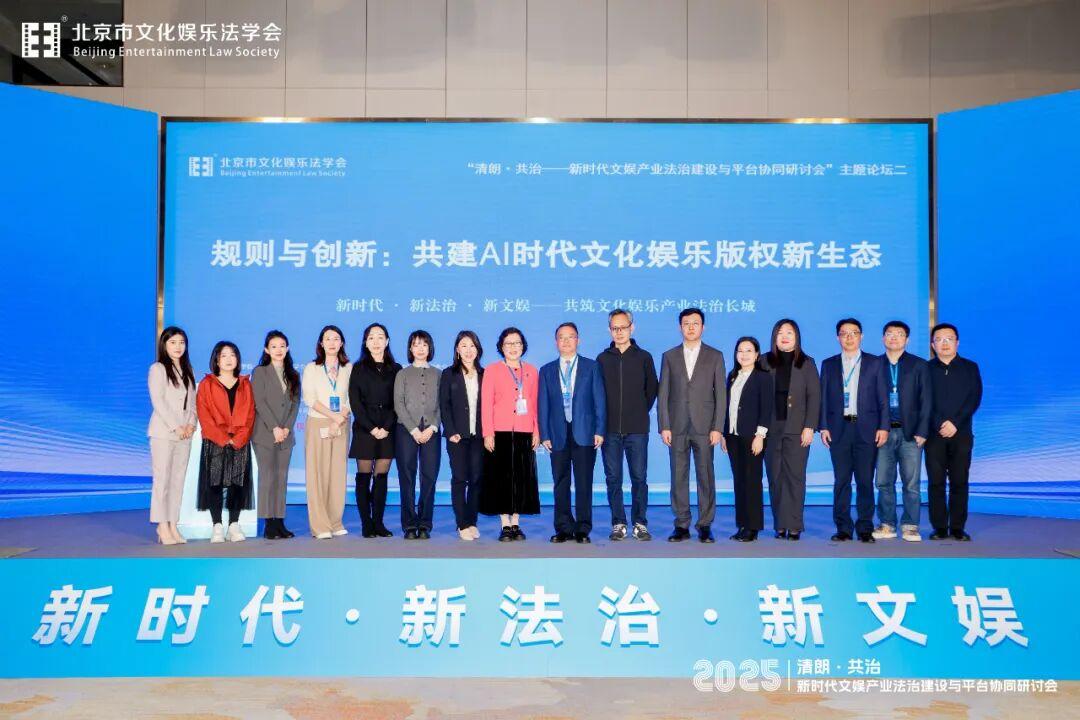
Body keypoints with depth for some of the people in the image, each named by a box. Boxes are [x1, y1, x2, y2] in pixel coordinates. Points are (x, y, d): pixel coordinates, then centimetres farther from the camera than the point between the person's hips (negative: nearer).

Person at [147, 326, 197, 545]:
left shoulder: (187, 371, 17)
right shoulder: (158, 369, -1)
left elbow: (193, 401, 13)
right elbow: (158, 401, -9)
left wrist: (191, 424, -4)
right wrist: (176, 427, -13)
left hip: (185, 434, 6)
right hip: (163, 432, -6)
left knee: (178, 480, 4)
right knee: (162, 479, -6)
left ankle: (172, 525, 6)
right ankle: (162, 527, -4)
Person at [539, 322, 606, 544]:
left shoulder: (591, 367, 7)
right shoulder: (547, 371, 12)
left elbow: (599, 400, 3)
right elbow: (543, 405, 9)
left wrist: (600, 430, -4)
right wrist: (544, 434, 1)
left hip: (584, 433, -2)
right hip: (558, 434, 2)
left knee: (584, 483, -1)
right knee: (560, 484, 4)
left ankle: (583, 530, 6)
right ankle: (564, 528, 11)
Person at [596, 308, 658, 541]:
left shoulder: (644, 357, 5)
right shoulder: (602, 359, 7)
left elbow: (652, 389, 12)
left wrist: (640, 412, 9)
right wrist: (603, 419, 6)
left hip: (637, 429, -1)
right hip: (610, 429, 1)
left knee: (639, 478, 0)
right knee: (613, 478, 4)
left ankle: (640, 523, 8)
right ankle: (618, 523, 11)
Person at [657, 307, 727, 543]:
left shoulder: (715, 356, 6)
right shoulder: (669, 356, 9)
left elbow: (720, 394, 2)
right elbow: (663, 394, 6)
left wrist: (717, 428, -6)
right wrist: (664, 426, -2)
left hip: (704, 426, -1)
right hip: (677, 427, 1)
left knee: (706, 477, 0)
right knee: (679, 478, 3)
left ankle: (705, 526, 7)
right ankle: (682, 526, 9)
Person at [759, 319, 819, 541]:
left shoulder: (807, 363, 6)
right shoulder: (765, 362, 8)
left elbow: (814, 396, 2)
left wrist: (809, 427, -7)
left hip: (797, 429, -1)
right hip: (771, 428, 2)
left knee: (795, 477, -3)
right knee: (775, 478, 2)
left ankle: (794, 526, 1)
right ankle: (779, 525, 7)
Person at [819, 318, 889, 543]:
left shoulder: (874, 363, 8)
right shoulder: (829, 364, 11)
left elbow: (882, 398, 4)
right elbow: (823, 398, 8)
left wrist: (883, 427, -4)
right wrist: (823, 427, -1)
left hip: (866, 429, -1)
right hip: (838, 429, 1)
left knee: (865, 481, 1)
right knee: (841, 481, 3)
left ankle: (865, 529, 8)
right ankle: (843, 528, 8)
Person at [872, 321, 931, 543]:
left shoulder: (919, 365, 6)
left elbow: (925, 401, 2)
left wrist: (922, 432, -6)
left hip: (910, 432, -1)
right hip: (883, 432, 1)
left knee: (911, 483, 0)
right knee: (884, 482, 3)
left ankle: (910, 526, 6)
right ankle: (887, 525, 11)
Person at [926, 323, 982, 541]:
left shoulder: (970, 368, 9)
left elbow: (974, 399, 0)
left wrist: (955, 423, -11)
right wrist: (940, 424, -13)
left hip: (961, 434, 0)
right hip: (934, 434, 0)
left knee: (959, 482, 0)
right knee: (936, 482, -2)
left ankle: (958, 528, 6)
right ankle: (940, 528, 4)